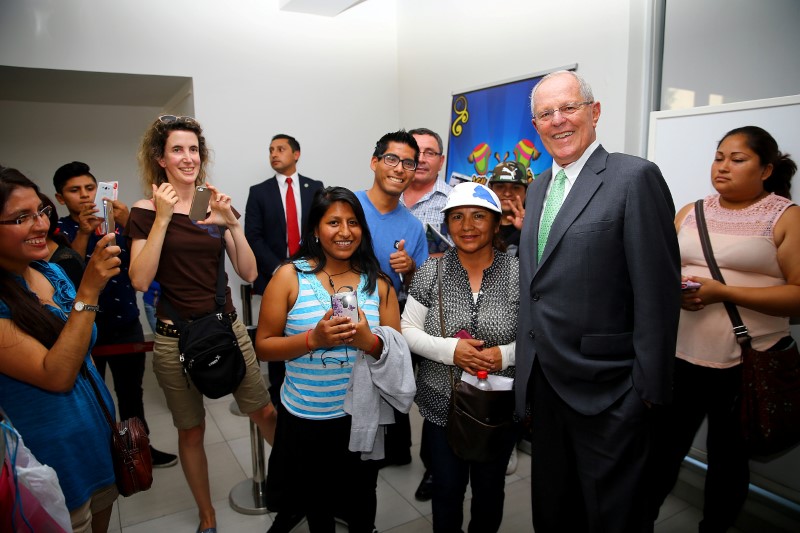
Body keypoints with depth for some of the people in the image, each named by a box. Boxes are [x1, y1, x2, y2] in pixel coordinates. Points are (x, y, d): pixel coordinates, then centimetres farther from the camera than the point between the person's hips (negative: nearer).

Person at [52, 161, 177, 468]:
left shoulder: (118, 222, 2)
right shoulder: (59, 231, -2)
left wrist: (127, 224, -27)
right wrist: (83, 233, -28)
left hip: (126, 325, 2)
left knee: (131, 391, 13)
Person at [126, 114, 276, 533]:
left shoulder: (214, 205, 3)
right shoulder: (147, 210, -4)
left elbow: (249, 273, -1)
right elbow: (140, 280, -16)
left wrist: (232, 223, -14)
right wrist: (163, 219, -20)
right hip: (175, 337, -2)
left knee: (265, 413, 8)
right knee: (191, 432, 13)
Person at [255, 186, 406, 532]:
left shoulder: (378, 283, -2)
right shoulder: (290, 276, -9)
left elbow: (397, 353, -1)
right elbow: (264, 346, -8)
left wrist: (369, 341, -23)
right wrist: (314, 339, -24)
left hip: (360, 417, 1)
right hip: (304, 419, -1)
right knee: (315, 503, 24)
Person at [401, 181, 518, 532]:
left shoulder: (518, 274, -8)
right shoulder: (431, 272, -5)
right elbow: (408, 331, -4)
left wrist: (505, 354, -21)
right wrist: (450, 349, -20)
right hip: (442, 405, 0)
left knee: (490, 490, 20)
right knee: (446, 490, 16)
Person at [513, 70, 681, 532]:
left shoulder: (635, 178, -13)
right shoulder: (537, 187, 10)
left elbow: (658, 291, -16)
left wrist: (650, 388, -16)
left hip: (606, 390, -7)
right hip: (545, 382, 7)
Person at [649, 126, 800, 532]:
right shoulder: (691, 213, 9)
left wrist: (722, 292, -20)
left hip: (748, 363, -3)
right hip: (681, 355, 3)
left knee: (728, 457, 15)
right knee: (662, 449, 8)